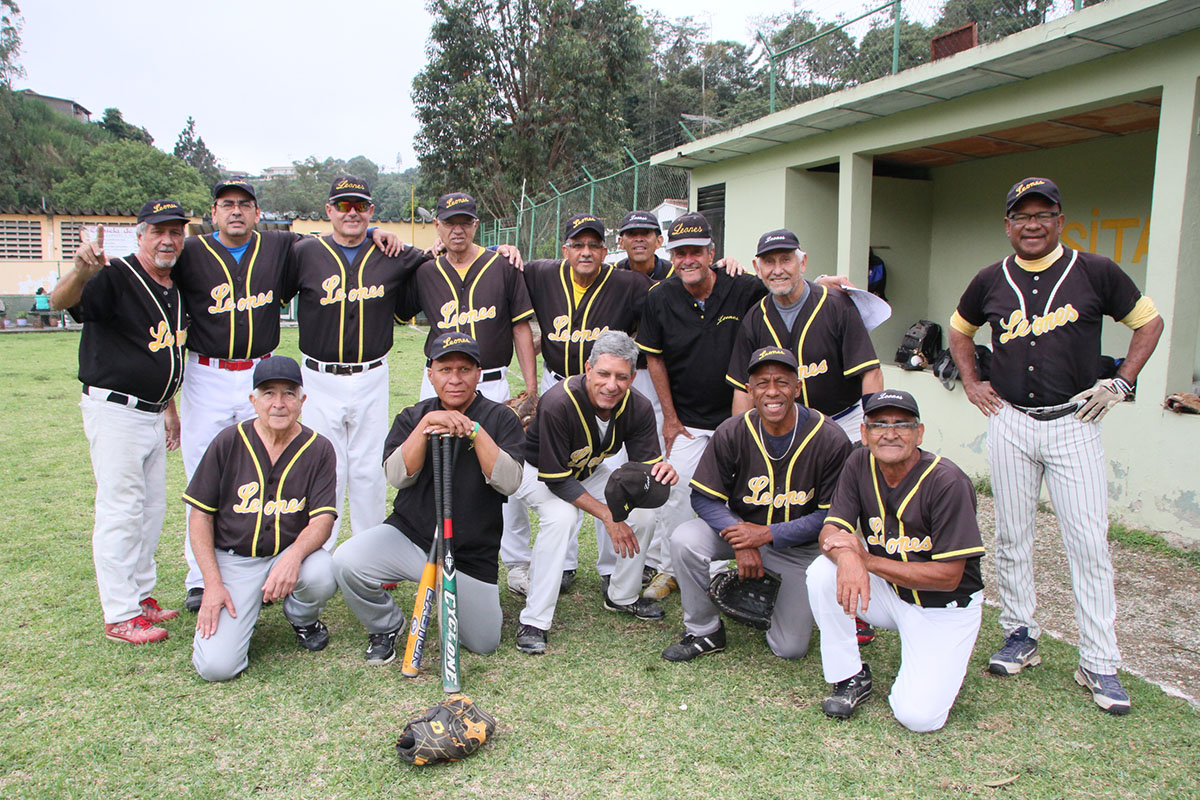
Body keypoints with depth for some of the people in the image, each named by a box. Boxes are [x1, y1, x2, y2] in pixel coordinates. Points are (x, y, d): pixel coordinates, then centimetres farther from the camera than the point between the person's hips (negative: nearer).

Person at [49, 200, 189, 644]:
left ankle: (141, 596, 29)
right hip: (115, 410, -8)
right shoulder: (115, 278, -14)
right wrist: (79, 271, -54)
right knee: (121, 511, -4)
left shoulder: (175, 291, 11)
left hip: (152, 413, 9)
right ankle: (120, 615, 5)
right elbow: (60, 301, -33)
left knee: (151, 508, 15)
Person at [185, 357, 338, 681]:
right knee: (215, 666, -17)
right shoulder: (229, 442, -4)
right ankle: (239, 614, 19)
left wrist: (294, 556, -32)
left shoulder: (318, 449, -4)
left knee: (322, 575, -34)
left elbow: (322, 519, -10)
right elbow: (200, 514, 0)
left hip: (291, 551, 1)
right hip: (232, 559, -1)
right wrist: (213, 583, -9)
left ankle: (302, 617, 4)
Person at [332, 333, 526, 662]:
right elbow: (397, 476, -10)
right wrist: (426, 424, -21)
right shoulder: (413, 417, 6)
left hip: (472, 557, -1)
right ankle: (386, 625, 6)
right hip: (408, 538, 1)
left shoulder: (500, 419, -1)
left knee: (483, 644, -2)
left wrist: (474, 431, -23)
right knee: (346, 562, -25)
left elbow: (509, 483, -15)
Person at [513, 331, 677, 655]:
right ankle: (533, 621, -23)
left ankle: (623, 596, 13)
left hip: (587, 470, 5)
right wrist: (608, 516, -33)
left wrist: (660, 471, -44)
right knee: (563, 515, -34)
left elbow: (645, 466, -19)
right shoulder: (558, 403, -37)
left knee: (643, 511, -13)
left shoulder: (638, 407, -21)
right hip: (538, 471, -5)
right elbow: (557, 480, -32)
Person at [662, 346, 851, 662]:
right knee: (684, 540, -29)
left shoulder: (831, 441, -20)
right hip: (740, 528, 1)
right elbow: (704, 497, -11)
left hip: (797, 546, -1)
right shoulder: (732, 432, -16)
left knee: (790, 649, -2)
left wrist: (767, 534, -24)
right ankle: (704, 632, -6)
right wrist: (739, 534, -29)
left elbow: (831, 515, -15)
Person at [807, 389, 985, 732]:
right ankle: (850, 677, -5)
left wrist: (868, 560, -25)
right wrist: (847, 556, -38)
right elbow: (830, 532, -13)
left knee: (918, 715, -19)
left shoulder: (948, 482, -22)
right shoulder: (860, 464, -8)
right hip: (888, 593, 4)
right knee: (823, 572, -24)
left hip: (944, 606, -4)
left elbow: (948, 576, -22)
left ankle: (940, 662, 16)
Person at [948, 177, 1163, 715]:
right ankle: (1020, 637, 23)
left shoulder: (1095, 272, 0)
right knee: (1011, 538, 8)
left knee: (1088, 542, -3)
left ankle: (1099, 664, 6)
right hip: (1009, 423, 2)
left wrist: (1121, 382, 1)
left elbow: (1149, 322, 10)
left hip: (1074, 424, -2)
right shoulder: (990, 281, 6)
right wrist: (971, 384, 10)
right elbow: (959, 331, 22)